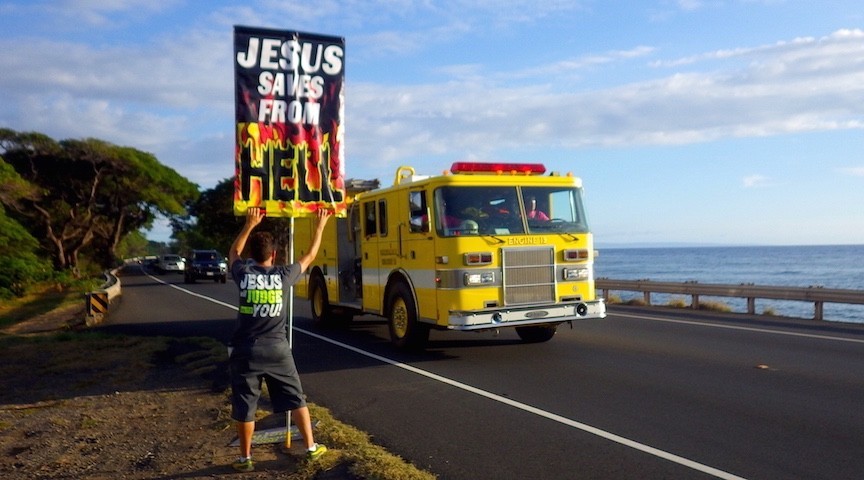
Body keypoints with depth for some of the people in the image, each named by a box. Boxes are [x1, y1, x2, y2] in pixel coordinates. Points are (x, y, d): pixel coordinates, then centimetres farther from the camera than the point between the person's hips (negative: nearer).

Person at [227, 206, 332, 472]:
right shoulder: (284, 274, -4)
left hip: (245, 351, 0)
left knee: (244, 407, 9)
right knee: (296, 399, 13)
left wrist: (249, 225, 24)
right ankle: (311, 447, 21)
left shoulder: (243, 273, -4)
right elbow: (310, 256, 12)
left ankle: (245, 458, 18)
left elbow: (233, 253, 19)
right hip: (277, 349, 1)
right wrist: (320, 226, 22)